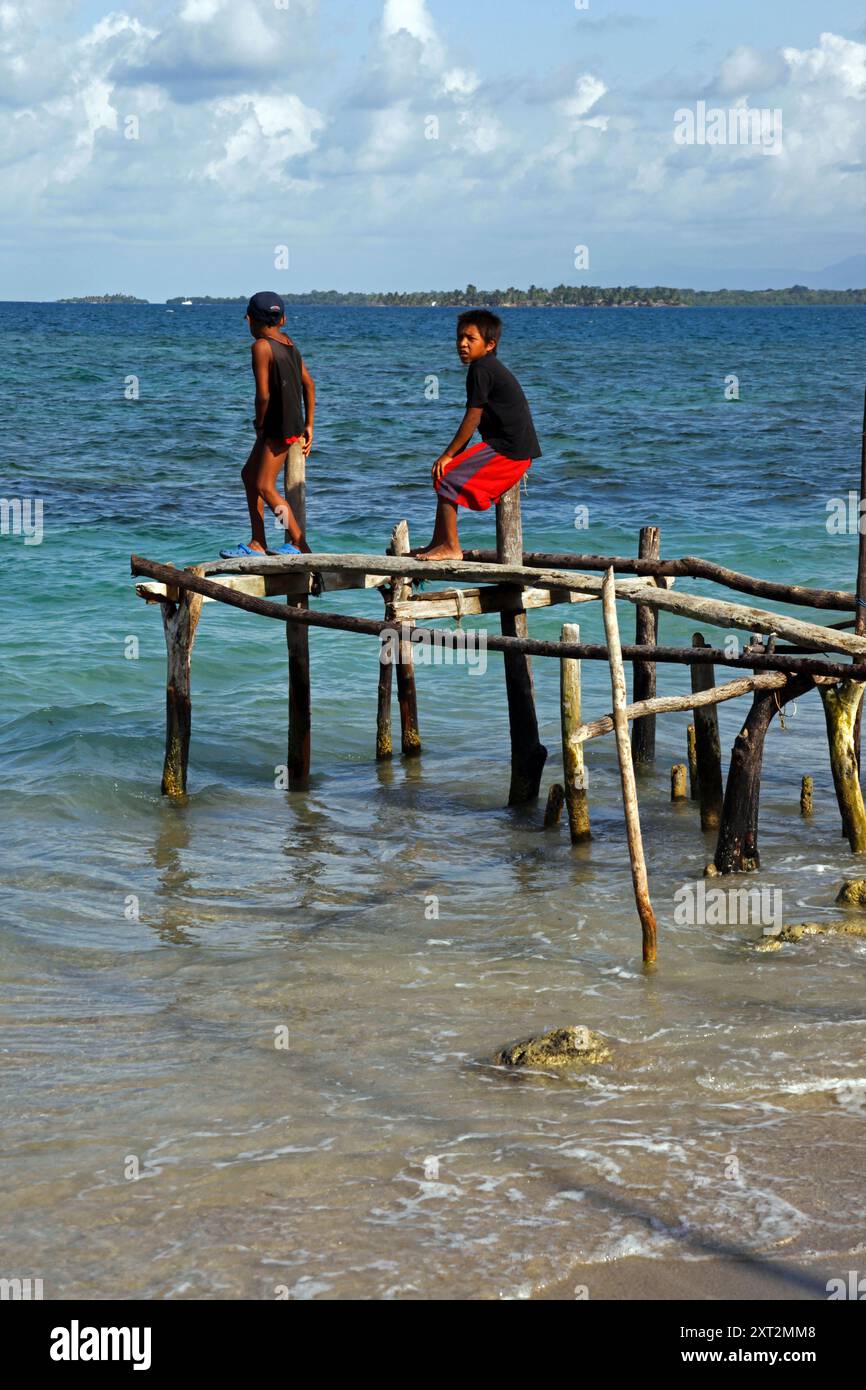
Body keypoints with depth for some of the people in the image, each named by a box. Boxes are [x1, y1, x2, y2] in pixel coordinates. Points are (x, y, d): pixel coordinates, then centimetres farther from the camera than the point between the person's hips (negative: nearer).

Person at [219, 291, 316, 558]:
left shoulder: (262, 346, -16)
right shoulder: (287, 343, 10)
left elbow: (263, 395, -20)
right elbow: (309, 384, 13)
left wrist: (260, 425, -5)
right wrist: (308, 426, 18)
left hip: (279, 426, -9)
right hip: (293, 424, 9)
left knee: (265, 487, -4)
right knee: (249, 474, 17)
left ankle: (300, 546, -3)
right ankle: (257, 545, 19)